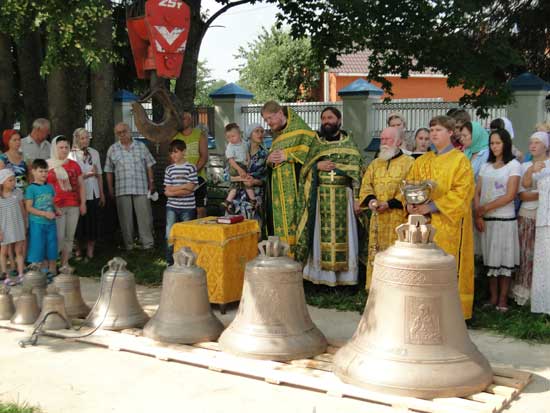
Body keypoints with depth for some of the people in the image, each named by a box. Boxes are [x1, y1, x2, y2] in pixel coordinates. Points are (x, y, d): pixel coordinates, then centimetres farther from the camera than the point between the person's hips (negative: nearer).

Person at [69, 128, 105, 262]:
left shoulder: (94, 153, 7)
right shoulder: (72, 155, -4)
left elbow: (99, 174, 11)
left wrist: (102, 193, 10)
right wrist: (89, 174, -13)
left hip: (93, 194, 3)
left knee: (93, 222, 4)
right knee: (79, 223, 3)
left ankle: (90, 252, 12)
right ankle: (77, 250, 19)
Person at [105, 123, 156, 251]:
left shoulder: (141, 146, 9)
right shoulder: (112, 150, 8)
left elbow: (149, 166, 11)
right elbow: (109, 171, 10)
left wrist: (151, 183, 6)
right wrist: (110, 189, 5)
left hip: (141, 188, 0)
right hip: (122, 190, 0)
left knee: (145, 217, -2)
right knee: (125, 218, 4)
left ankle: (148, 244, 4)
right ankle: (128, 245, 13)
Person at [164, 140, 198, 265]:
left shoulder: (191, 168, -2)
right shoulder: (169, 169, 8)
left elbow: (190, 188, -9)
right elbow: (167, 191, 2)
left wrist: (173, 189, -8)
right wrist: (183, 187, -10)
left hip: (188, 207, -3)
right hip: (172, 207, 3)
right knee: (170, 235, -1)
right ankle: (170, 262, 7)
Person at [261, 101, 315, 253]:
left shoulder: (299, 129, -2)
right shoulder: (276, 135, 21)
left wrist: (288, 156, -15)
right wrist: (269, 159, 1)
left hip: (295, 185, -7)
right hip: (278, 187, 7)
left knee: (294, 218, -11)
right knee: (280, 219, 3)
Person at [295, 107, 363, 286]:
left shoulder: (349, 143, 6)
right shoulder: (315, 142, 11)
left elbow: (356, 171, 2)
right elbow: (304, 168, 8)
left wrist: (357, 198, -6)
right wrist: (317, 166, -11)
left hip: (343, 196, -1)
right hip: (320, 196, 1)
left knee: (342, 235, -1)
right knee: (321, 235, 0)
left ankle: (343, 277, 5)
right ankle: (321, 276, 5)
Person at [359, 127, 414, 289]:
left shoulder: (409, 162, -2)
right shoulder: (375, 163, 16)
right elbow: (366, 184, 11)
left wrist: (390, 204, -19)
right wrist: (370, 199, -10)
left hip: (399, 218, -5)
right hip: (378, 218, 5)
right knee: (376, 254, 7)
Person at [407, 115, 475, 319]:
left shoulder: (460, 160, -3)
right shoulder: (422, 161, 16)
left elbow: (461, 192, -12)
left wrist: (432, 206, -19)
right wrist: (410, 204, -8)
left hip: (448, 223, -5)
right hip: (423, 221, 5)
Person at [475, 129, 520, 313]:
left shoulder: (514, 165, -2)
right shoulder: (486, 166, 13)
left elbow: (510, 195, -12)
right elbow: (477, 193, 8)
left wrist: (486, 207, -12)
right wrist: (478, 215, -6)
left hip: (505, 219, -4)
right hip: (486, 220, 5)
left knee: (504, 258, 0)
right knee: (490, 258, 7)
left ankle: (503, 299, 7)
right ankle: (493, 297, 14)